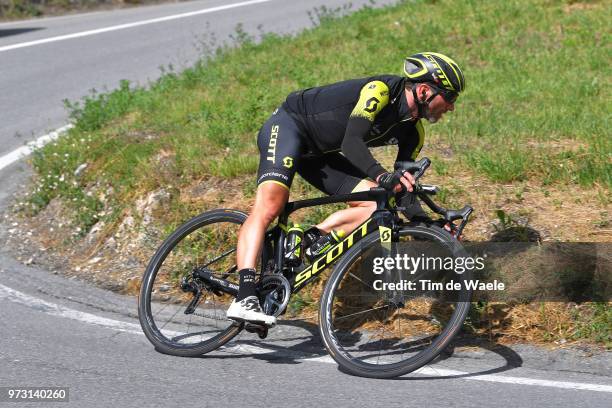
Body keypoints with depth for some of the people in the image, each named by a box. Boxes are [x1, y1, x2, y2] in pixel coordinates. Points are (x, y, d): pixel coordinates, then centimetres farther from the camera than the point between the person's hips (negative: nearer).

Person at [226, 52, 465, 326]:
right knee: (270, 204, -30)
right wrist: (383, 177, -53)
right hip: (289, 126, -9)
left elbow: (404, 187, 5)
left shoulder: (412, 131, 0)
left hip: (318, 154, 9)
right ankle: (244, 299, -40)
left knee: (375, 204, -11)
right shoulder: (381, 89, -25)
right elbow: (352, 141, -38)